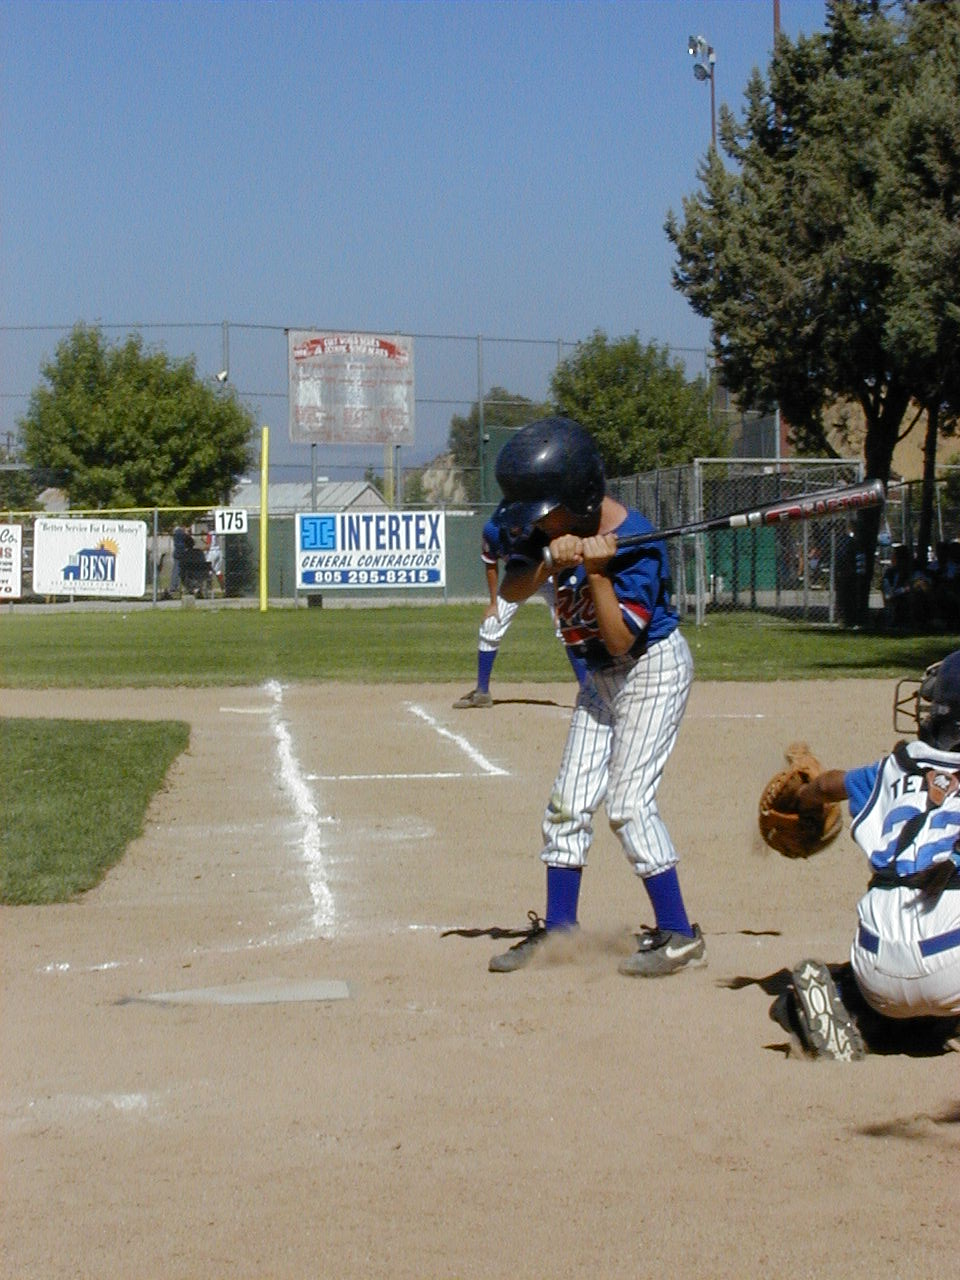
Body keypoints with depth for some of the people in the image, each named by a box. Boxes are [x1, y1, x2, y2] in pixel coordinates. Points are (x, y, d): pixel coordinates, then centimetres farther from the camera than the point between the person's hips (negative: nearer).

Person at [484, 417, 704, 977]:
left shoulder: (635, 543, -27)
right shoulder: (555, 528, -7)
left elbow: (621, 640, -27)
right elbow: (512, 590, -13)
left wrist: (597, 572, -35)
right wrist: (552, 562, -30)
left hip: (654, 666, -8)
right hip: (601, 677, 8)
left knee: (628, 800, -14)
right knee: (570, 800, 7)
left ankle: (679, 935, -6)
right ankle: (558, 928, 18)